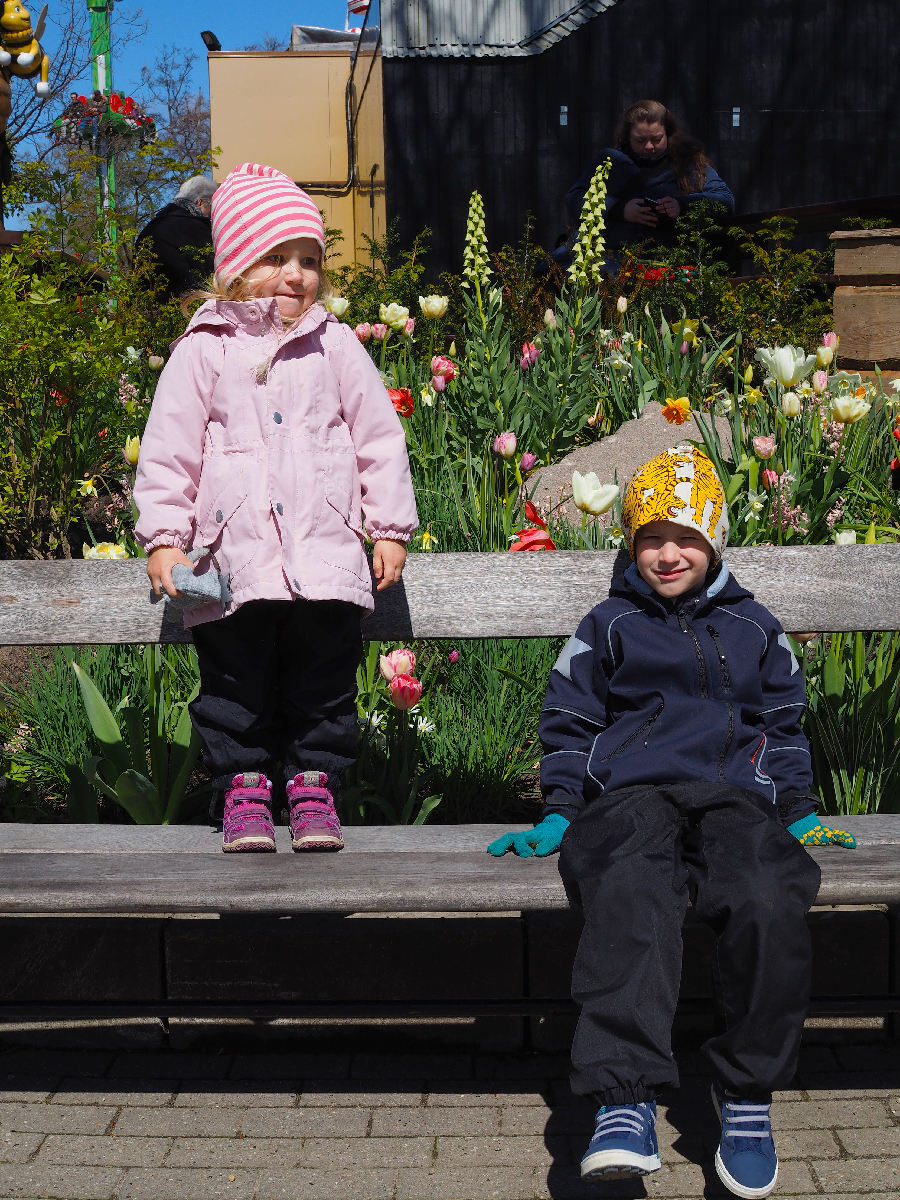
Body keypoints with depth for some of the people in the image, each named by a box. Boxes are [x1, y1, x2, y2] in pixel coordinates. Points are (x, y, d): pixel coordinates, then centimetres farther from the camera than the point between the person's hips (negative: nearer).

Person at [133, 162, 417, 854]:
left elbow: (380, 438, 9)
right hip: (234, 551, -1)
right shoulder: (204, 351, 2)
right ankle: (244, 786, 21)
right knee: (236, 680, 6)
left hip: (326, 549, 1)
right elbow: (168, 451, 3)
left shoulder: (334, 344, 6)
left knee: (324, 679, 6)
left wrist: (390, 527, 7)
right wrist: (164, 537, -2)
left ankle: (315, 785, 21)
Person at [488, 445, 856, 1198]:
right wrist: (559, 816, 10)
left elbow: (783, 726, 30)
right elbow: (570, 725, 21)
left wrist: (801, 813, 20)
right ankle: (627, 1102, -45)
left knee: (770, 905, -33)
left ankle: (748, 1093, -15)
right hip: (633, 795, -1)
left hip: (735, 796, 1)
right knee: (630, 902, -37)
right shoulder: (608, 628, 20)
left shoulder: (754, 629, 25)